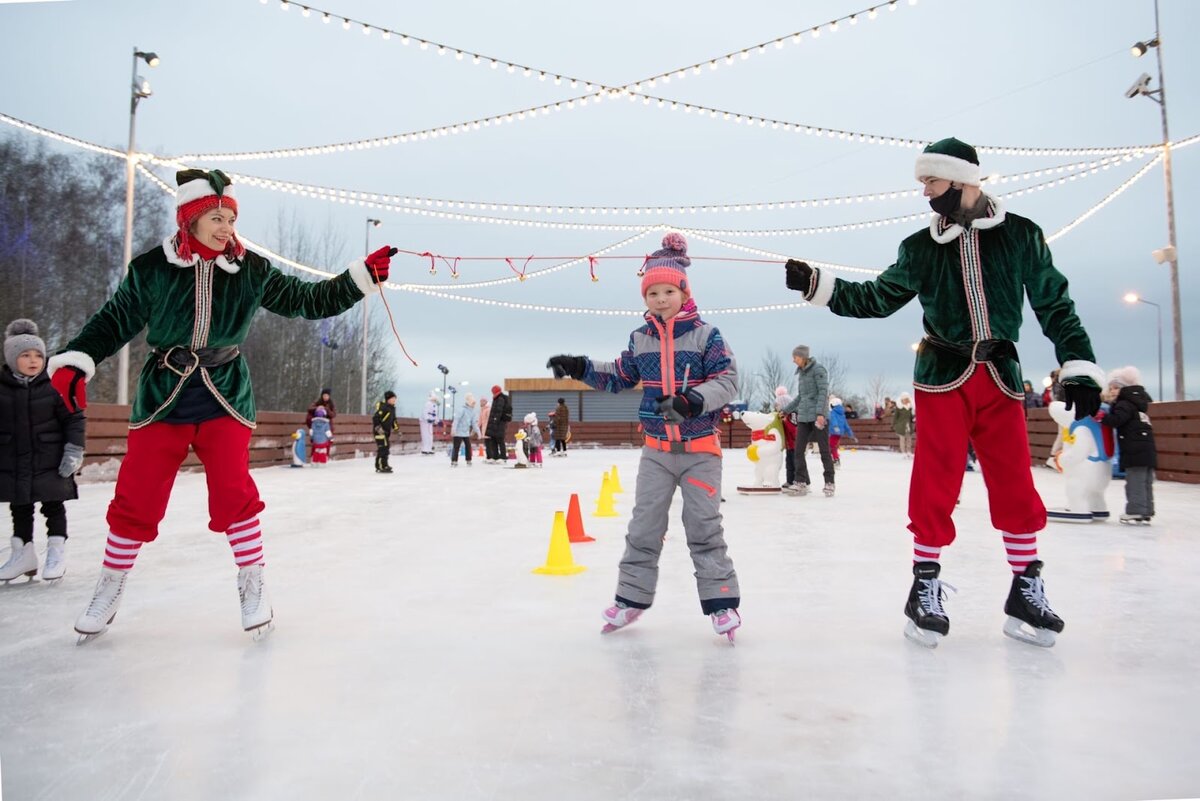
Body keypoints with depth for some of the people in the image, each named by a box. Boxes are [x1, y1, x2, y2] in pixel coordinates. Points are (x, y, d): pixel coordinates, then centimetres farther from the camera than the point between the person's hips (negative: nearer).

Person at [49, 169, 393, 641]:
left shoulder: (251, 271, 0)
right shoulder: (151, 268, -3)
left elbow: (308, 301, 2)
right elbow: (115, 321, 5)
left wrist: (363, 276, -7)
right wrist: (74, 364, -7)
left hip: (224, 396, 0)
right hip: (162, 396, 0)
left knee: (234, 493, -10)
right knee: (135, 499, 4)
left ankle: (252, 584, 6)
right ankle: (110, 589, 24)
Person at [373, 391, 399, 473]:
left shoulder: (392, 408, 12)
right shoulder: (382, 407, -17)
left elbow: (393, 420, 22)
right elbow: (375, 418, -23)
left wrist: (397, 429, 18)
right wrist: (378, 428, -30)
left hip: (387, 431, 10)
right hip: (379, 431, -10)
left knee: (386, 447, 13)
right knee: (382, 447, -13)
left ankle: (384, 465, 23)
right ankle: (380, 467, -11)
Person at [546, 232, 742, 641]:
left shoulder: (706, 335, -8)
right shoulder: (640, 339, 4)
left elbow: (727, 381, -13)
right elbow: (620, 377, 15)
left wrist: (695, 399, -31)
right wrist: (581, 368, 3)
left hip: (701, 447, -3)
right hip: (656, 447, 4)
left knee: (703, 526, 0)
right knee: (644, 526, 9)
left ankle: (721, 600, 11)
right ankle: (632, 596, 21)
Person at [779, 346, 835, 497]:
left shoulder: (818, 370, -7)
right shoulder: (801, 373, 16)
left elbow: (823, 392, -14)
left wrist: (820, 413, -22)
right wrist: (786, 410, 23)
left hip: (819, 416, -8)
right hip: (803, 417, 8)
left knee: (824, 450, 0)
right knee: (798, 450, 2)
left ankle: (829, 483, 8)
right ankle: (801, 483, 7)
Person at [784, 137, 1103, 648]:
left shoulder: (1021, 235, 3)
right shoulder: (920, 247, 6)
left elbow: (1055, 305, 6)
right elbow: (875, 299, 2)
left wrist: (1078, 367, 0)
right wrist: (815, 283, -8)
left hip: (1000, 375, 0)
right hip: (942, 375, 0)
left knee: (1015, 487, 2)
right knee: (935, 484, -3)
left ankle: (1026, 591, 16)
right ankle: (925, 586, 8)